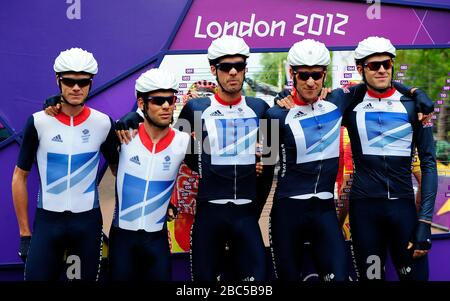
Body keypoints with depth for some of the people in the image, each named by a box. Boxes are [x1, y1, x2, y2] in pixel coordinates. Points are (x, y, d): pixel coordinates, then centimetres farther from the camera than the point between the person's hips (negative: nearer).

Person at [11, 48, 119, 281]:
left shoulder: (103, 123, -3)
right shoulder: (38, 123, -6)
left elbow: (116, 167, 11)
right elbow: (20, 177, 1)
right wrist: (25, 233, -1)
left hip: (88, 220, 1)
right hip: (47, 220, -1)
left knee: (86, 276, 10)